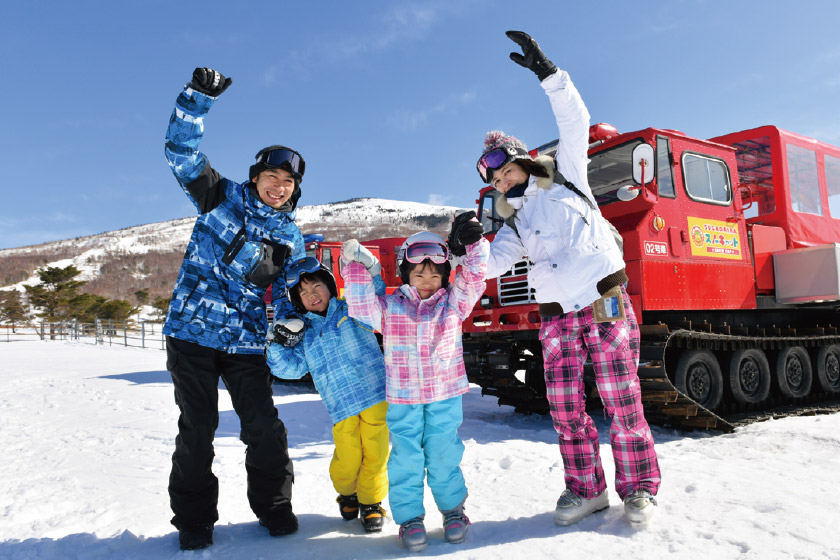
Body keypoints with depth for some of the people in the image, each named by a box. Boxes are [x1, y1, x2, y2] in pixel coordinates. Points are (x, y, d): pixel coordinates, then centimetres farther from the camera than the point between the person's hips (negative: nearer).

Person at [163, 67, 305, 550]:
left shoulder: (291, 238, 10)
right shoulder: (223, 198, 3)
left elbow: (288, 290, 13)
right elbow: (183, 153, -7)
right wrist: (198, 98, -19)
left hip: (248, 343, 2)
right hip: (193, 331, -2)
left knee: (265, 428, 1)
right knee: (197, 430, 4)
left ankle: (274, 506, 22)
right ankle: (194, 519, 22)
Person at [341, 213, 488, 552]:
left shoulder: (453, 303, 3)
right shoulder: (390, 308, 2)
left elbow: (473, 279, -4)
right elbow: (361, 305, -7)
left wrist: (473, 244, -17)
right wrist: (356, 268, -13)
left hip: (445, 395, 0)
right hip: (403, 398, 0)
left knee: (444, 454, 7)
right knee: (406, 457, 4)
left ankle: (452, 508, 29)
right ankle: (409, 517, 21)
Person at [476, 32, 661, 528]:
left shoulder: (565, 176, 10)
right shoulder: (514, 224, 17)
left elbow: (576, 121, -1)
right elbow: (491, 265, 1)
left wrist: (547, 72, -7)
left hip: (605, 303, -4)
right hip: (558, 316, 4)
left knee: (621, 399, -1)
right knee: (564, 406, 4)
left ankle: (639, 487, 14)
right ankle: (586, 489, 19)